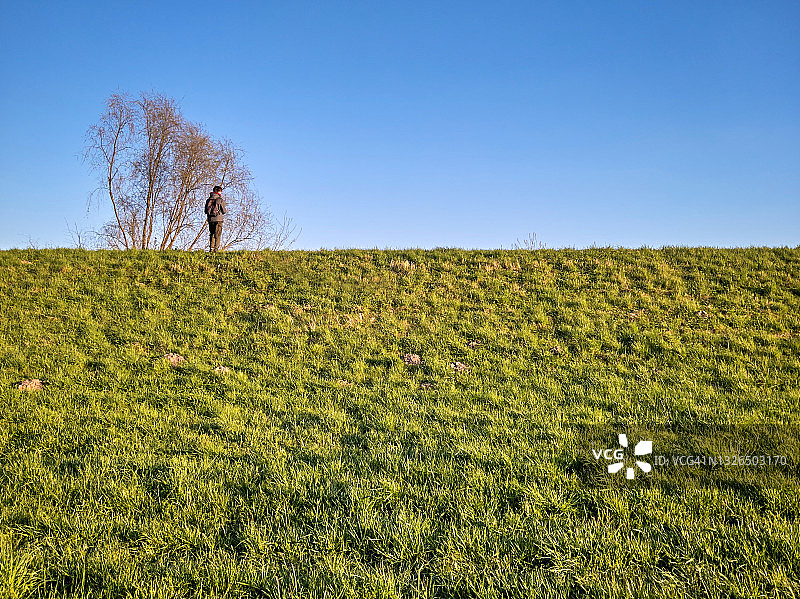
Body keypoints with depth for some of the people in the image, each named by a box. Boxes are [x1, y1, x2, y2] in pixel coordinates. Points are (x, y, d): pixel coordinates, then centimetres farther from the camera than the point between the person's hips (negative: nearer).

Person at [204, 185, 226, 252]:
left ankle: (211, 248, 7)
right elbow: (224, 211, -4)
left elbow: (206, 211, 10)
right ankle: (216, 248, -6)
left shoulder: (208, 200, 8)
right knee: (217, 235, -1)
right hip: (218, 219, -4)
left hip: (210, 220, 4)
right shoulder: (220, 200, -7)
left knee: (212, 235, 11)